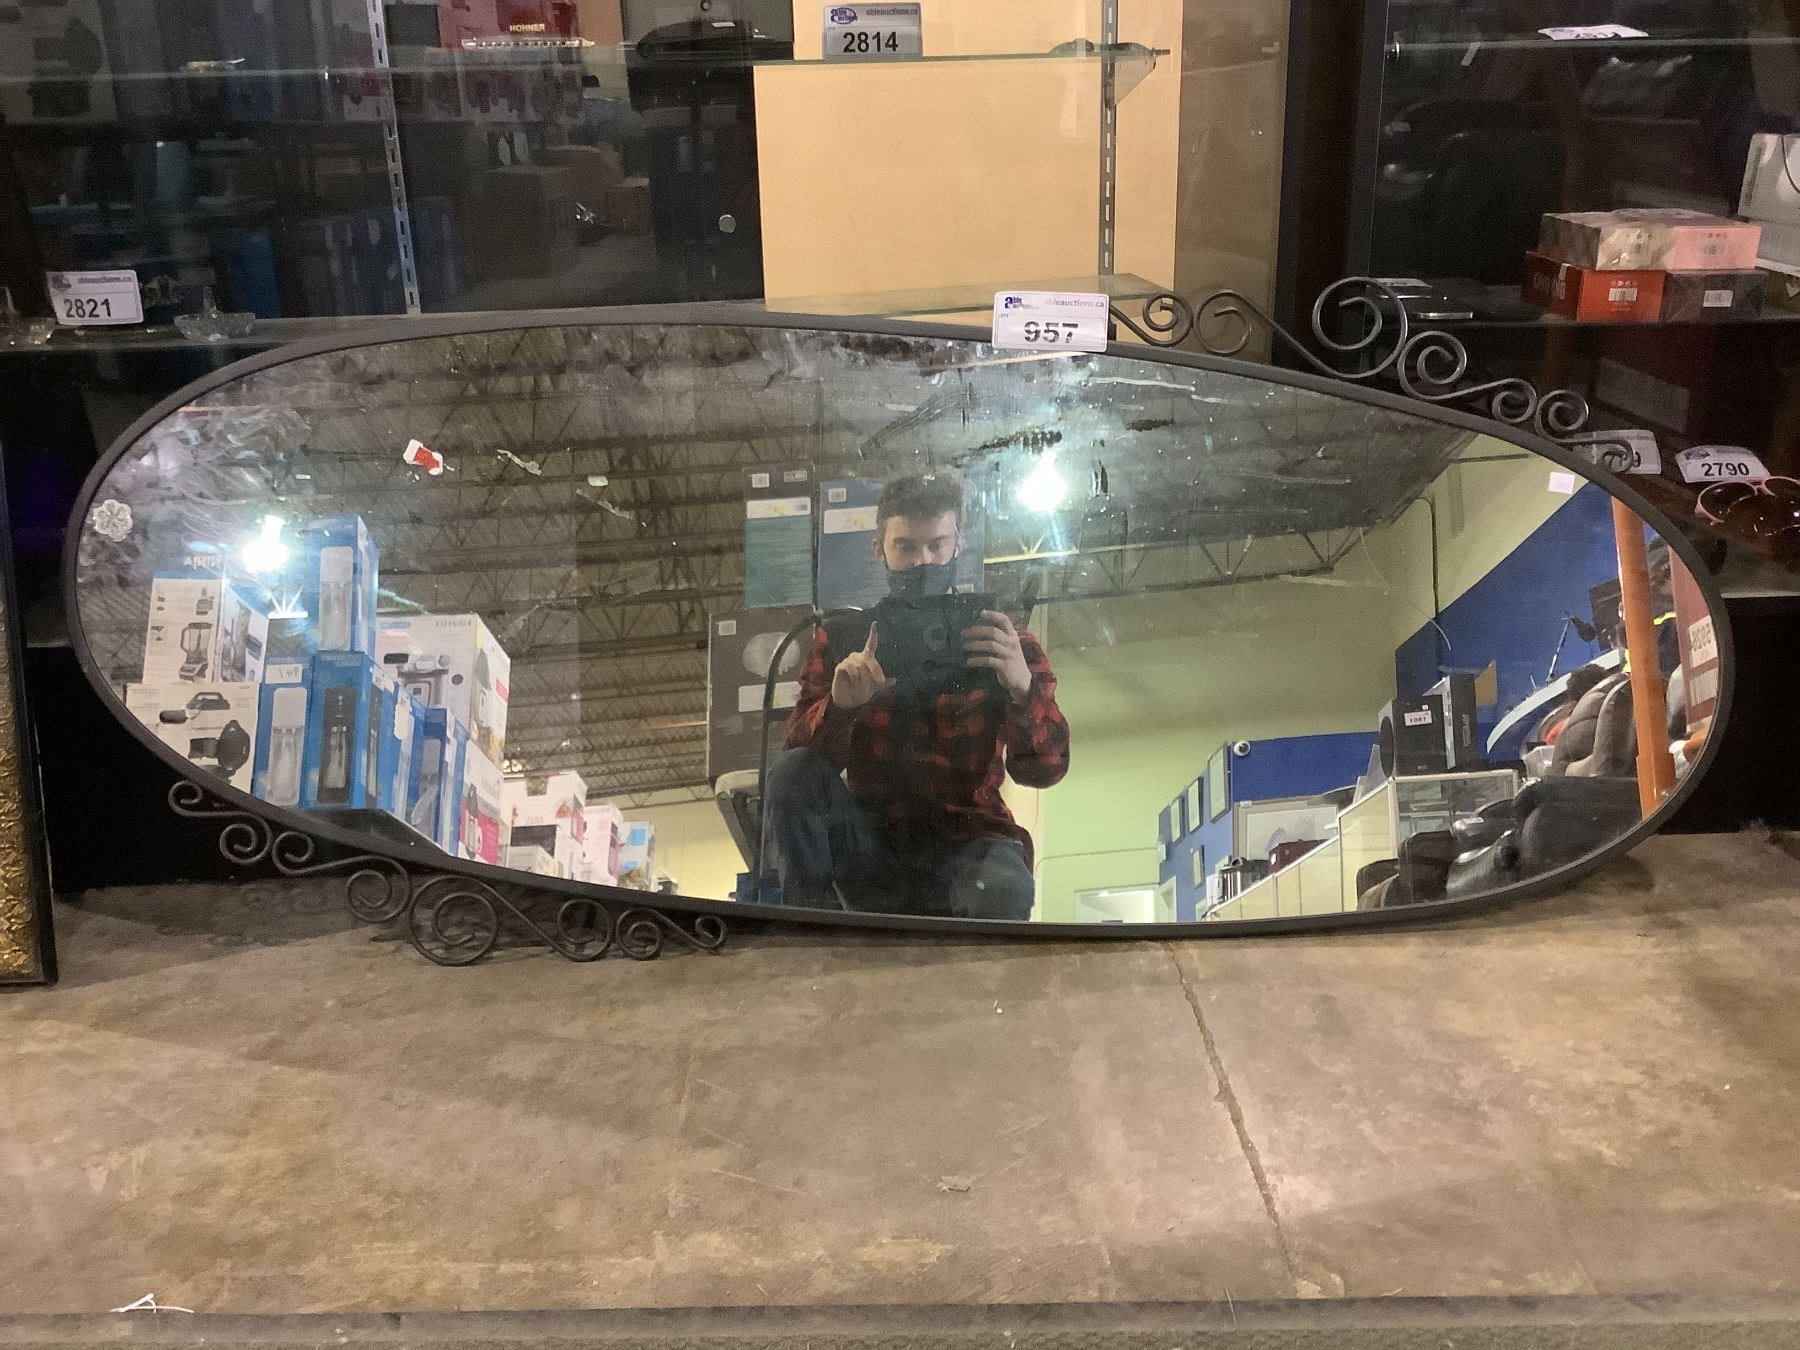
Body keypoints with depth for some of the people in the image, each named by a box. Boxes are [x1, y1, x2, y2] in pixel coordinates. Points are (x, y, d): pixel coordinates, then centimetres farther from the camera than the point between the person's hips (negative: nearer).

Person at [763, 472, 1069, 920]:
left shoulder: (1000, 640, 0)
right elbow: (803, 750, -8)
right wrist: (839, 704, -31)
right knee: (793, 772, -22)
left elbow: (1045, 770, -10)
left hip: (964, 842, -3)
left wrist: (1023, 688, -31)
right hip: (872, 843, 3)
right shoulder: (842, 635, 4)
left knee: (1001, 890, -36)